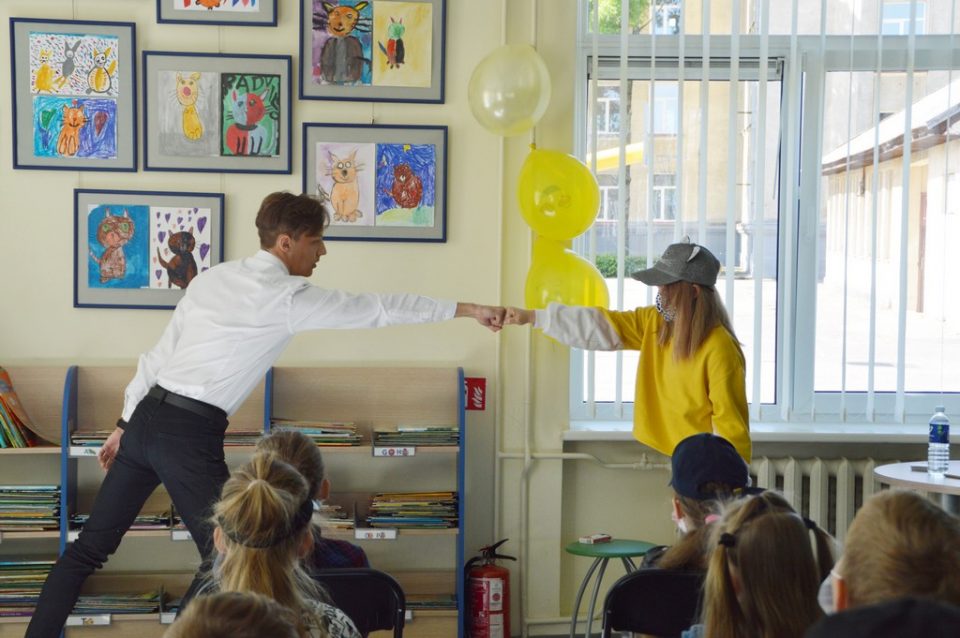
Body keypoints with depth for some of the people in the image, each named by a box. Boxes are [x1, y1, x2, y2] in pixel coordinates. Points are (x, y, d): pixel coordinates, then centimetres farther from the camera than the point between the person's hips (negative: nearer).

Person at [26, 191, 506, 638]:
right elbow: (377, 309, -5)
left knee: (91, 547, 16)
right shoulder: (289, 297, -6)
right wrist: (468, 310, -1)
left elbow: (159, 354, 16)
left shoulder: (212, 278, 14)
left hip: (147, 417, 8)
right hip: (190, 434, -8)